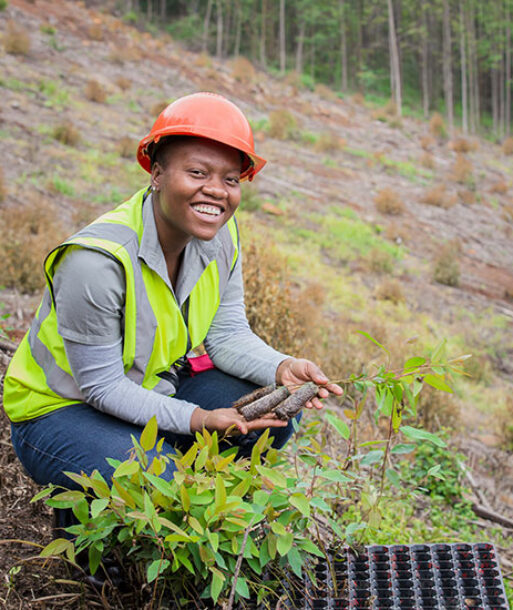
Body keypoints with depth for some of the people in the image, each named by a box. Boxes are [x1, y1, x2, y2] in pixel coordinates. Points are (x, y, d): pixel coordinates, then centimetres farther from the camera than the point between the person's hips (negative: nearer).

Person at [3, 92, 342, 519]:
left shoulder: (220, 235, -11)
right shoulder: (97, 261, -32)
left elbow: (227, 333, -4)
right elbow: (102, 387, -25)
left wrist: (282, 369, -24)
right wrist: (198, 419, -33)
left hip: (157, 387, 6)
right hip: (61, 409, -6)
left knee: (273, 415, -10)